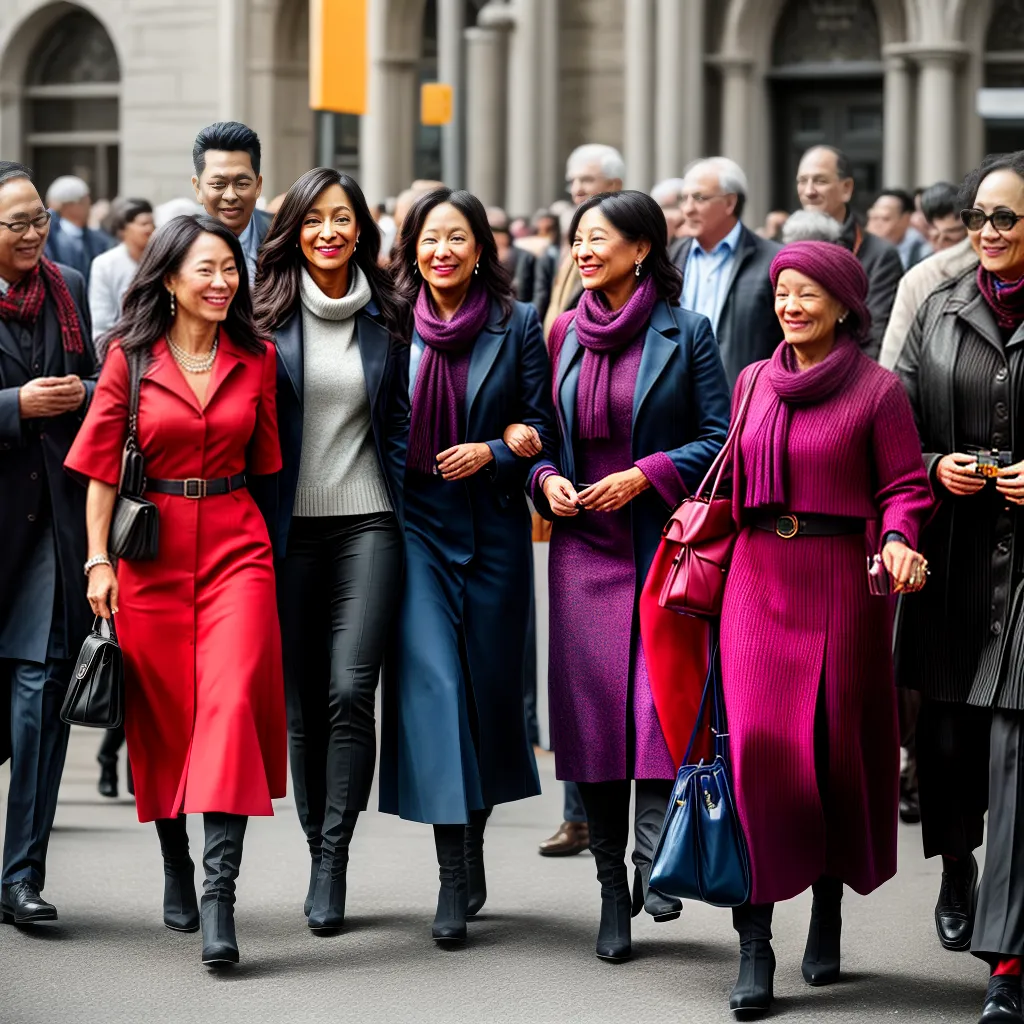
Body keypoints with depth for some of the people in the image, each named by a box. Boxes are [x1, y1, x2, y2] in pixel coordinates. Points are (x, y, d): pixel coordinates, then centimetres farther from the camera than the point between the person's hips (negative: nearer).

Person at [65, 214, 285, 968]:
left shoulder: (256, 359, 6)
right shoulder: (131, 357, 1)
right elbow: (102, 465, 2)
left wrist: (272, 543, 10)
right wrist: (98, 559, -3)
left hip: (236, 545, 0)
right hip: (151, 550, 0)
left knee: (233, 700, -16)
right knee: (161, 714, 8)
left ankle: (221, 890, -20)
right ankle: (176, 870, 27)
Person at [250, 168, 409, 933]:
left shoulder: (386, 317, 6)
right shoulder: (270, 315, 2)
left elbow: (401, 421, 11)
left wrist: (412, 519, 5)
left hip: (368, 523, 0)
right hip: (291, 526, 1)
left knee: (350, 690, -13)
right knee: (302, 701, 5)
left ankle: (333, 856, -9)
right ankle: (319, 851, 16)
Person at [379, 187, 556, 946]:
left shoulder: (517, 326, 2)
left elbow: (544, 426, 3)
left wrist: (493, 450, -12)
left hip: (493, 526, 1)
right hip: (416, 523, 0)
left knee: (489, 683, 7)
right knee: (430, 679, -12)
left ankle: (474, 840, 29)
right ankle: (455, 878, -12)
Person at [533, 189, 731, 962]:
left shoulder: (686, 334, -1)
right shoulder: (564, 334, 11)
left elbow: (718, 438, -3)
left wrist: (643, 475, -13)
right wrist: (548, 478, -2)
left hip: (665, 539, -3)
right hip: (585, 544, 3)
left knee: (661, 693, -17)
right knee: (592, 708, 2)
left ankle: (653, 854, -14)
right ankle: (612, 890, 11)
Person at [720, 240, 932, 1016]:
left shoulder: (878, 389, -3)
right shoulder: (753, 382, 10)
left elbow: (904, 486, -3)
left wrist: (897, 538, -21)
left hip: (841, 581, -3)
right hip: (759, 578, 3)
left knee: (837, 743, 4)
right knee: (757, 742, -8)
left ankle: (829, 904, 27)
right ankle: (754, 945, -7)